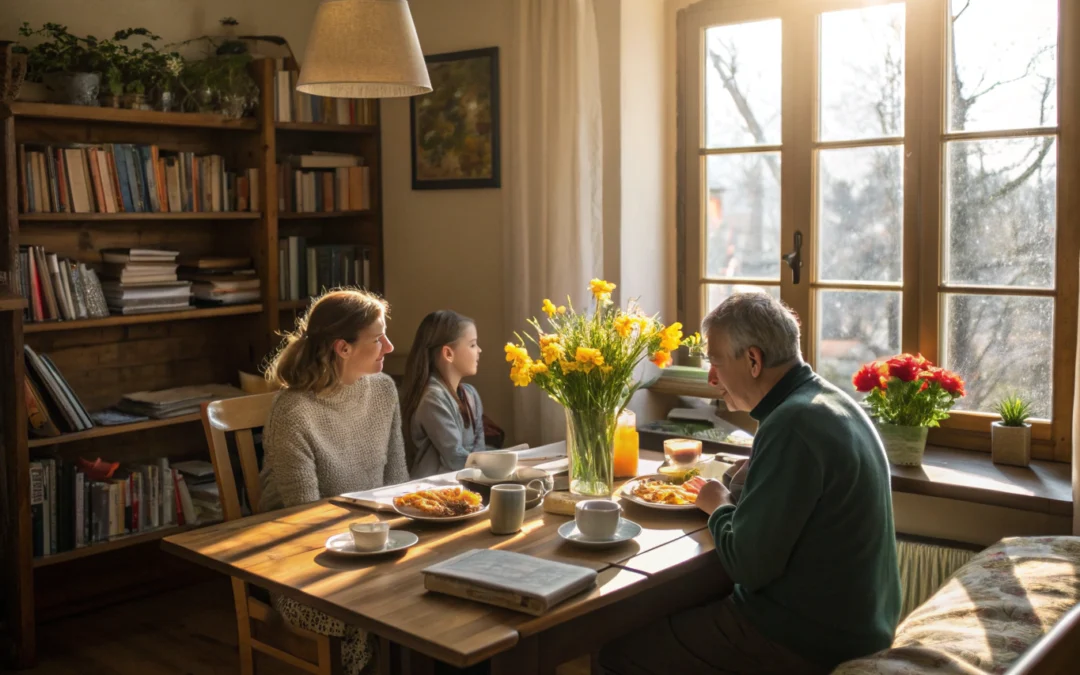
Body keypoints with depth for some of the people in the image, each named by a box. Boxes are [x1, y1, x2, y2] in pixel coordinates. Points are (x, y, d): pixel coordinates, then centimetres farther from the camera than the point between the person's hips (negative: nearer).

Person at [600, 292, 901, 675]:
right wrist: (732, 499, 5)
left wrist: (718, 508, -4)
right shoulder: (831, 401, 8)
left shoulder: (793, 424, -23)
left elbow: (746, 567, -22)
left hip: (809, 640, -10)